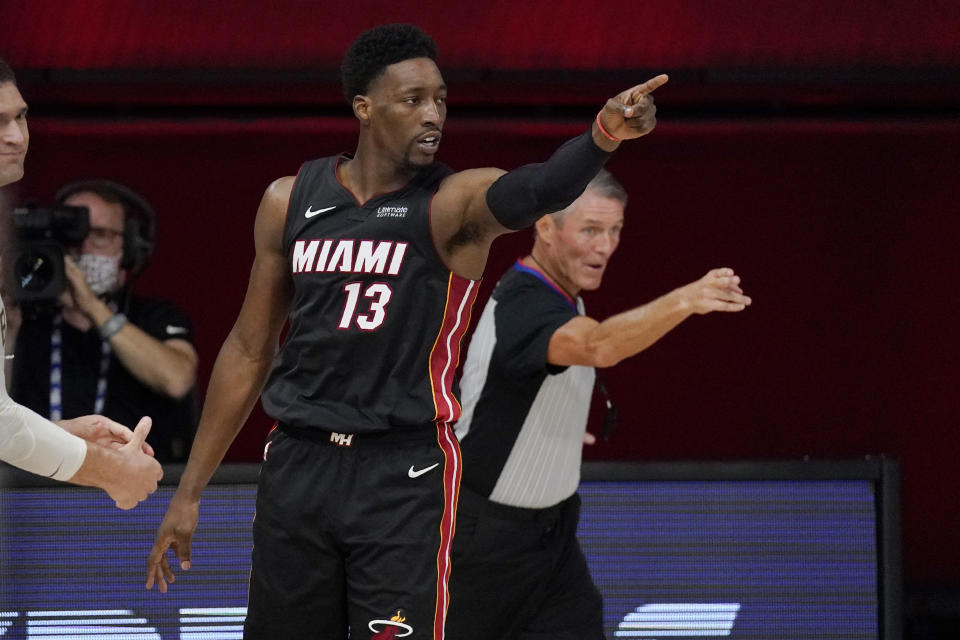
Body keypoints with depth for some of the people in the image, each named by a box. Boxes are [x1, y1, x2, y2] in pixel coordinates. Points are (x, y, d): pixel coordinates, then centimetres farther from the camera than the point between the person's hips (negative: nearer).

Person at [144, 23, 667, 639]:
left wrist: (601, 138, -51)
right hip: (298, 467, 4)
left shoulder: (452, 204, -6)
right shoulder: (291, 201, 6)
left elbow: (532, 192, -29)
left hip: (406, 474, -4)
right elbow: (250, 351, 14)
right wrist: (189, 491, 14)